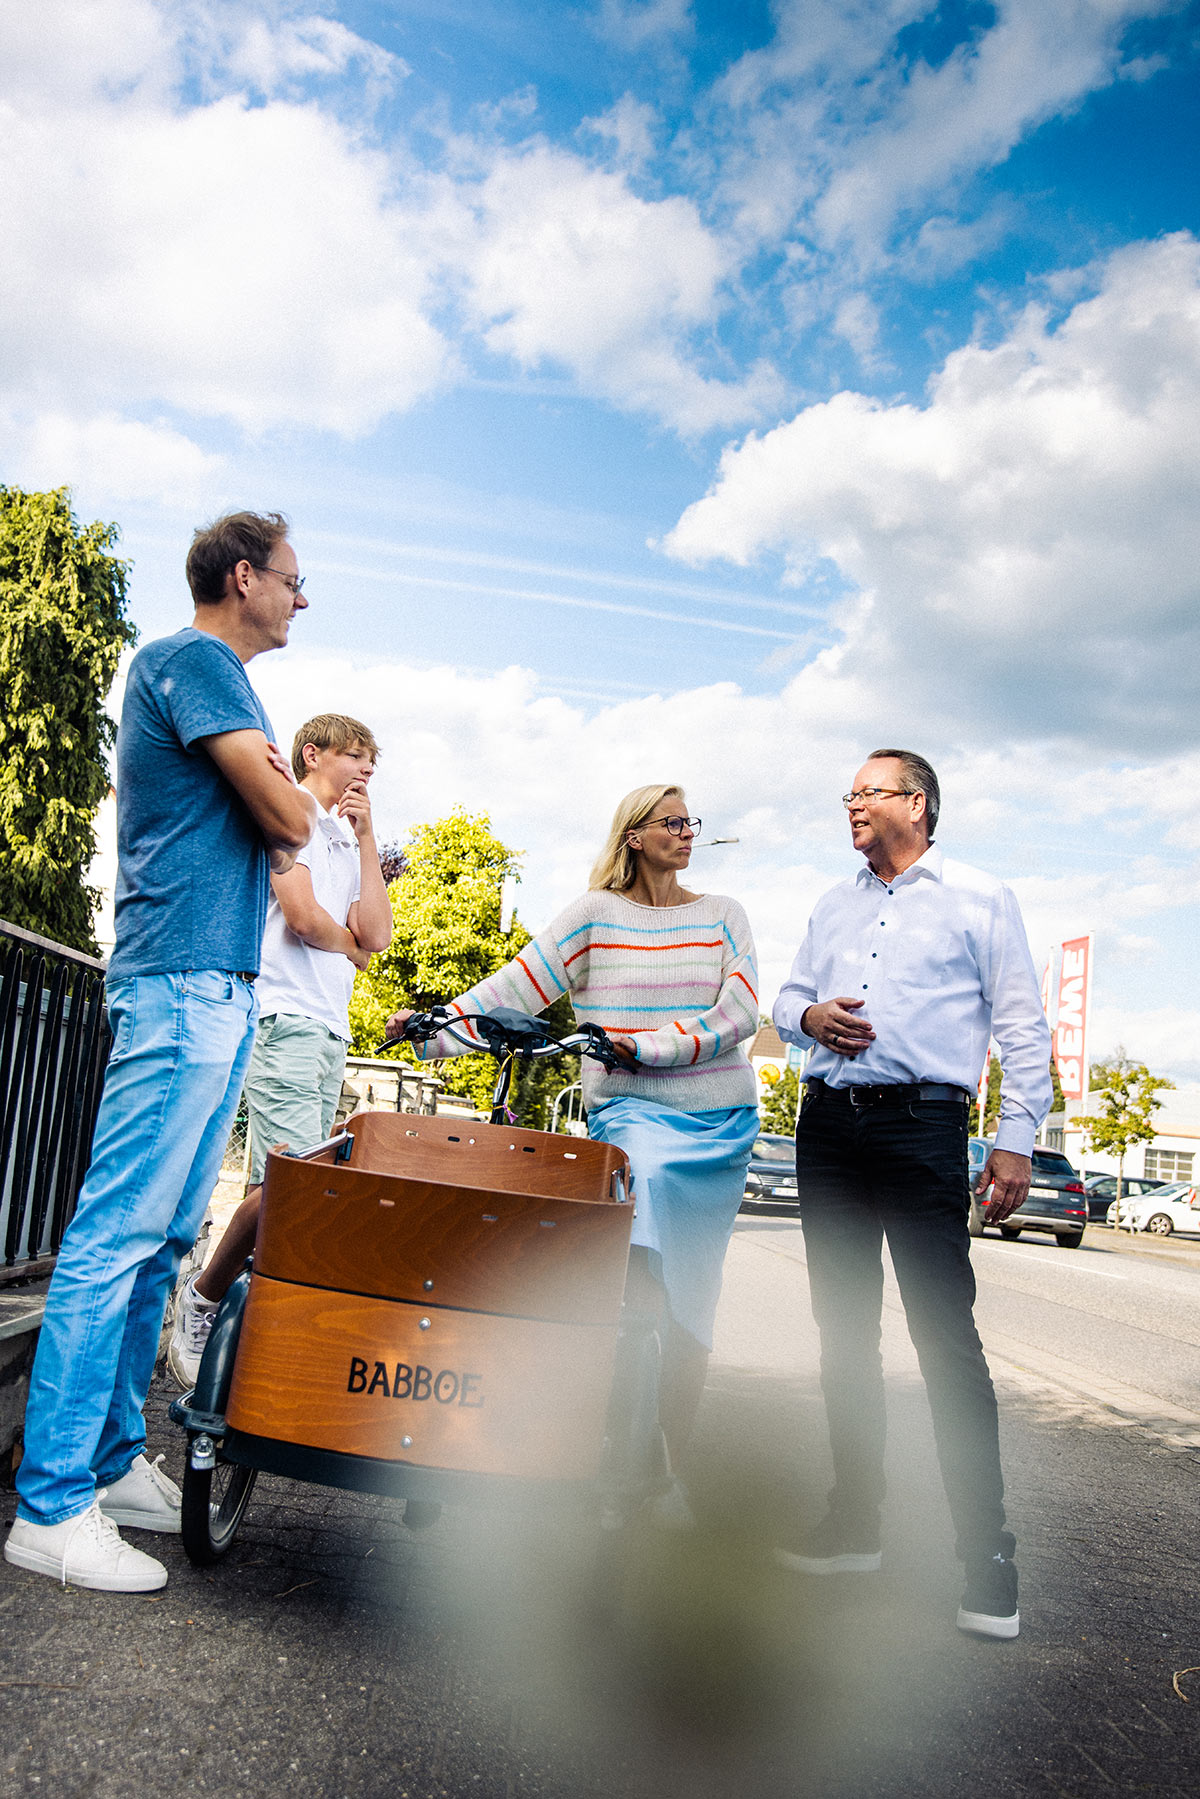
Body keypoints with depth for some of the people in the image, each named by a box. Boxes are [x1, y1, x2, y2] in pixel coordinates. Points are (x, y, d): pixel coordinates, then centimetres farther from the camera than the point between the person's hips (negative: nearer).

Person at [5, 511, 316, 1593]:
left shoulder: (217, 678, 25)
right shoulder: (191, 659, -5)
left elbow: (272, 837, 26)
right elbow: (289, 818, -13)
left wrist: (272, 804, 6)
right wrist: (291, 798, 8)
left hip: (224, 991, 10)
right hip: (183, 979, -10)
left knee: (162, 1241, 11)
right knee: (119, 1234, -8)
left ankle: (113, 1461, 20)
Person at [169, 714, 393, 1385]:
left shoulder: (348, 842, 24)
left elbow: (377, 934, 9)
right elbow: (301, 914, -12)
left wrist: (367, 838, 9)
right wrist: (351, 946, 8)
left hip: (331, 1030, 9)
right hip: (284, 1019, -8)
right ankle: (202, 1301, 1)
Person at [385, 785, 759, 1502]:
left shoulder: (724, 915, 9)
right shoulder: (596, 913, 6)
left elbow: (740, 1011, -2)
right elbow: (517, 986, 1)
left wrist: (646, 1045, -13)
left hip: (722, 1118, 2)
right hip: (630, 1108, -2)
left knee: (692, 1303, 2)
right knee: (653, 1174, -32)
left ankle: (672, 1468, 15)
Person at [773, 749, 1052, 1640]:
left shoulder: (981, 898, 3)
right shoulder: (835, 906, 19)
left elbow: (1023, 1026, 0)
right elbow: (787, 996, 22)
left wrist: (1016, 1140, -8)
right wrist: (808, 1015, -2)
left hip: (921, 1125, -6)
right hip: (828, 1125, 6)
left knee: (946, 1335, -9)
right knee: (843, 1327, 10)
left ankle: (988, 1554, 1)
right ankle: (855, 1523, 22)